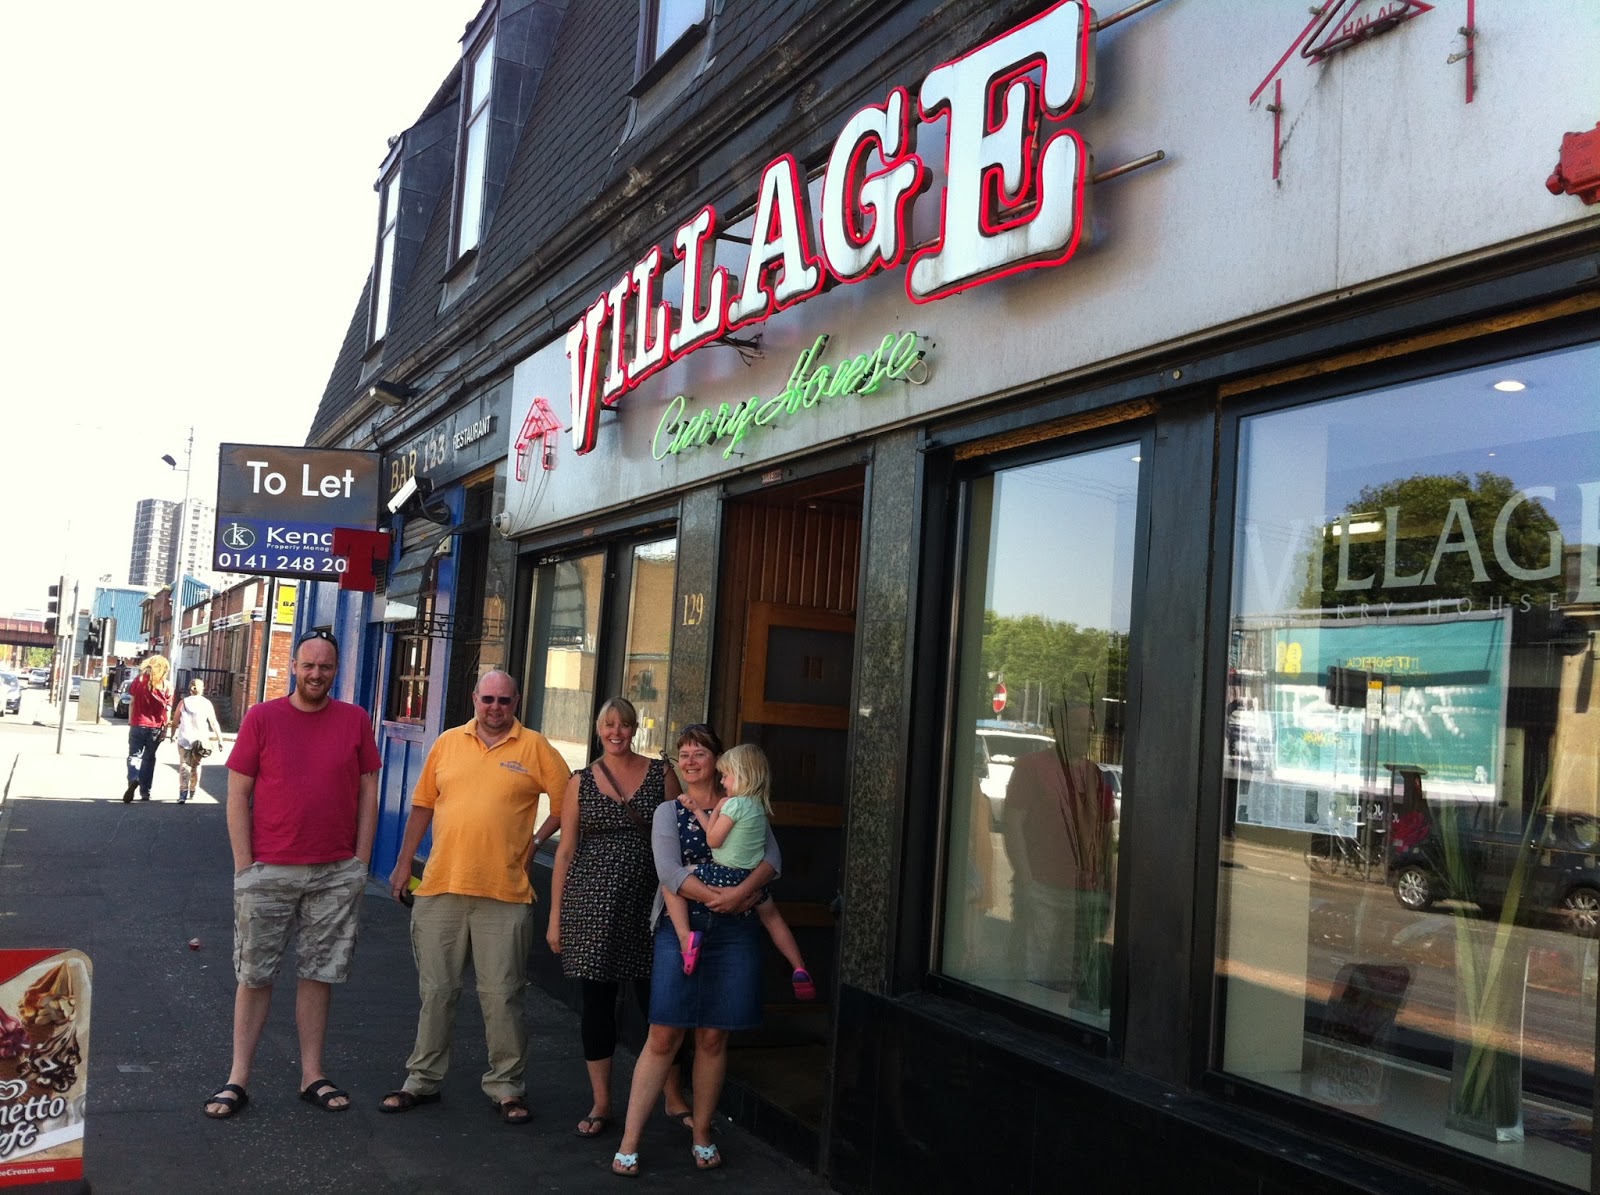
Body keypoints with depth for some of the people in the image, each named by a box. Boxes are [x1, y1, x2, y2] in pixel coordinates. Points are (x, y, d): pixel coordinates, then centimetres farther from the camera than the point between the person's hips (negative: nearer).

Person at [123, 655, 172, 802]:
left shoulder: (139, 680, 1)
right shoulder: (166, 685, 0)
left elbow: (132, 702, 1)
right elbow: (167, 709, -2)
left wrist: (130, 721, 7)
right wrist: (165, 727, 3)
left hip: (138, 724, -1)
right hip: (156, 728, 1)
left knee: (134, 755, 4)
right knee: (149, 758, 12)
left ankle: (133, 780, -25)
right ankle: (145, 792, 14)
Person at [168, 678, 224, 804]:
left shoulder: (183, 702, 0)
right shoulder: (206, 703, -1)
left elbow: (175, 722, 4)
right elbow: (214, 723, -3)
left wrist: (173, 735, 21)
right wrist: (220, 739, 2)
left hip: (184, 739, -1)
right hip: (200, 740, 1)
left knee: (184, 765, -1)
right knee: (195, 765, 17)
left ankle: (183, 792, -18)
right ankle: (193, 790, 30)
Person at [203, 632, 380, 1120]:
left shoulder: (355, 720, 3)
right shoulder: (262, 718, -1)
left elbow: (367, 793, 6)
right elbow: (238, 794, 0)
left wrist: (360, 862, 1)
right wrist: (244, 865, -5)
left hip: (336, 874, 1)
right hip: (267, 873, -1)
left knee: (320, 974, 9)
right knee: (254, 975, 6)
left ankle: (312, 1076, 20)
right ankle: (238, 1079, 16)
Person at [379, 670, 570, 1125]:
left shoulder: (535, 748, 0)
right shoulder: (448, 743, 9)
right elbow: (422, 806, 14)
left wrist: (535, 840, -2)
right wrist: (404, 863, 13)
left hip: (505, 893, -3)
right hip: (440, 886, 3)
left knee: (501, 996, 3)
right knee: (436, 991, 13)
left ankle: (507, 1086, 16)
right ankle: (422, 1079, 26)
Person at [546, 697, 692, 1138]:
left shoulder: (661, 774, 4)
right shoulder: (581, 782, 6)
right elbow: (566, 850, 7)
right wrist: (556, 915, 4)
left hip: (648, 903, 0)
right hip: (592, 903, 1)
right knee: (597, 1002, 6)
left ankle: (674, 1099, 19)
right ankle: (601, 1104, 19)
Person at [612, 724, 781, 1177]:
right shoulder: (669, 812, 7)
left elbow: (772, 857, -3)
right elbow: (668, 871, -7)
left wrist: (741, 892, -21)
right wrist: (716, 896, -18)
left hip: (734, 931, 1)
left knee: (713, 1037, 6)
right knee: (663, 1036, -4)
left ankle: (702, 1135, 22)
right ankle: (629, 1143, 2)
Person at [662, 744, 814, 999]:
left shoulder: (734, 803, -16)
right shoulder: (761, 806, 9)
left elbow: (713, 839, -12)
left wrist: (717, 808, -3)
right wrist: (698, 810, 17)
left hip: (723, 875, -8)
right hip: (751, 878, 8)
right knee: (772, 917, 27)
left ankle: (685, 936, -17)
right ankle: (799, 969, 23)